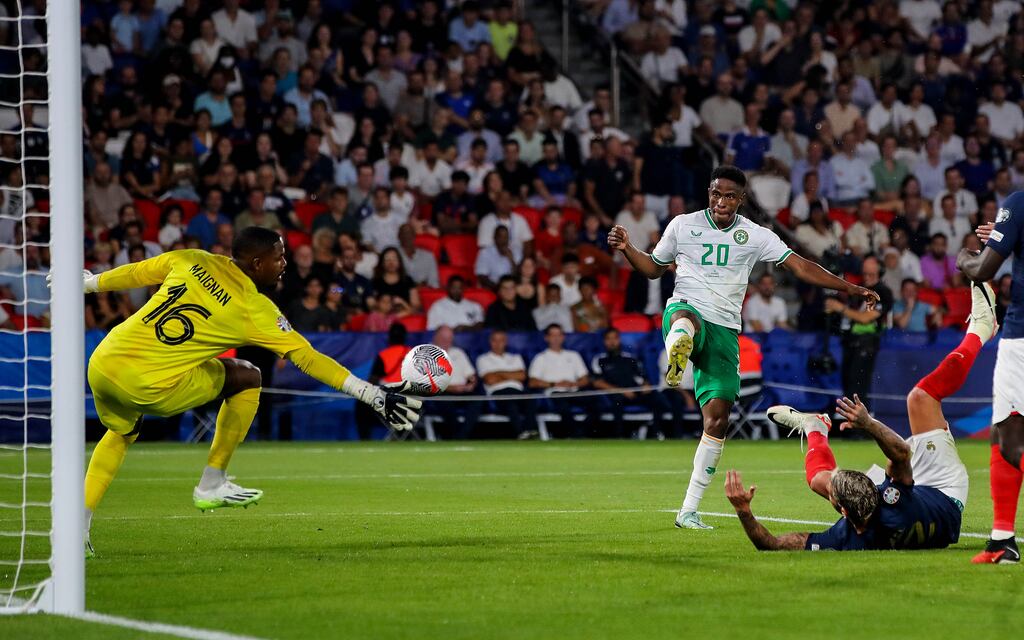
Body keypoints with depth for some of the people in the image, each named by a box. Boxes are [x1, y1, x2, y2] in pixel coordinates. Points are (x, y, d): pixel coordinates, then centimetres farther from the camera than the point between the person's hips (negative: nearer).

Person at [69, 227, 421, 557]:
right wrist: (374, 396, 1)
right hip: (149, 385, -6)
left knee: (122, 431, 35)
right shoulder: (256, 309, -3)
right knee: (247, 378, 12)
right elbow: (308, 359, -3)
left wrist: (87, 283, 42)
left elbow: (133, 273, 23)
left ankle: (78, 524, 21)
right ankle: (211, 485, 18)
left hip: (100, 365, 6)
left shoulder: (191, 260, 10)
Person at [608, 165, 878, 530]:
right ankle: (675, 362, -75)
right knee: (686, 319, -43)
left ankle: (689, 510, 2)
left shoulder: (755, 236, 8)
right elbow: (654, 268, 20)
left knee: (717, 419, -4)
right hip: (685, 309, -2)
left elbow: (800, 267, 7)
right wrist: (627, 249, 0)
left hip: (724, 331, 2)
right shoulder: (683, 225, 8)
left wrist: (851, 289, 1)